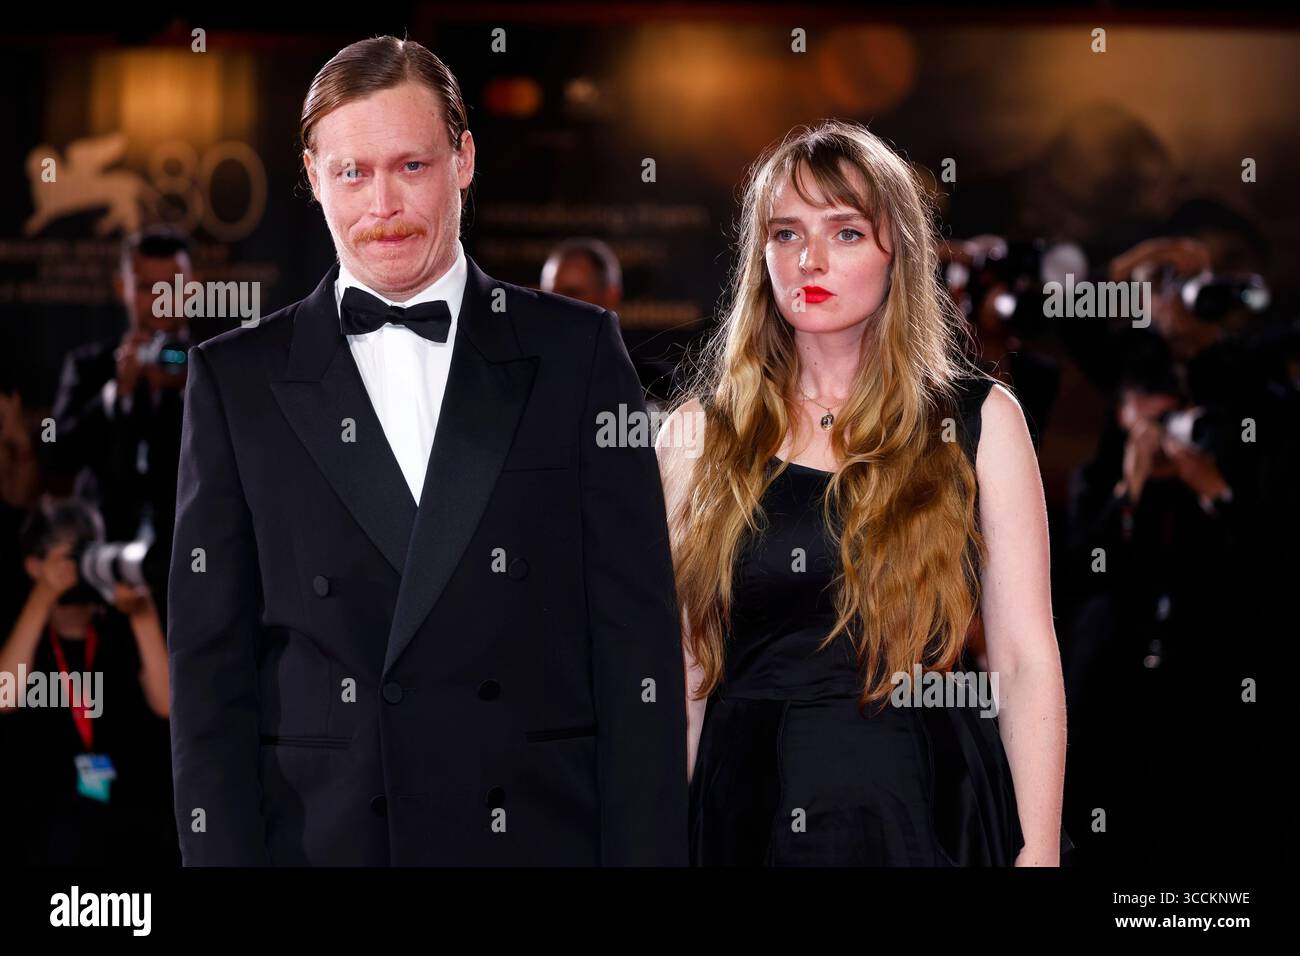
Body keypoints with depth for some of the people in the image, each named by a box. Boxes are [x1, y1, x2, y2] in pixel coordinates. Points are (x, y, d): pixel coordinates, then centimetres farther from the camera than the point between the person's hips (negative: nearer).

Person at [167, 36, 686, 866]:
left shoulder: (576, 352, 4)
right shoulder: (237, 381, 5)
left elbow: (636, 639, 0)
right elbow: (211, 663, 2)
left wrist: (645, 853, -8)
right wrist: (224, 857, -7)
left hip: (541, 834, 0)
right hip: (320, 839, 0)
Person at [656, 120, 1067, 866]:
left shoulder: (979, 421, 1)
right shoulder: (699, 435, 5)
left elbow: (1027, 661, -2)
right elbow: (679, 670, 6)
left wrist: (1038, 850, -10)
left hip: (928, 808, -1)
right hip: (750, 809, 1)